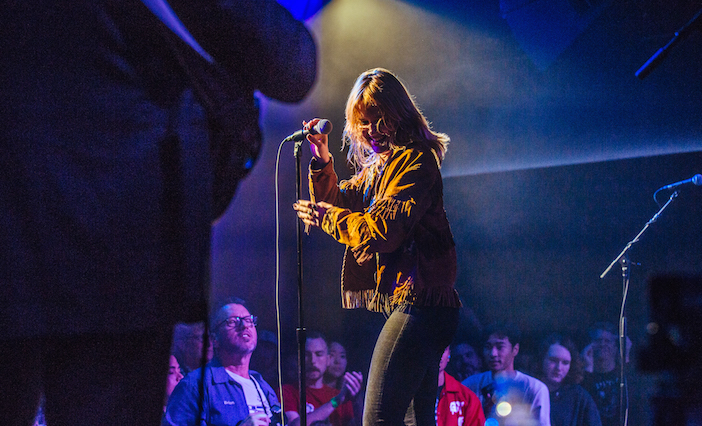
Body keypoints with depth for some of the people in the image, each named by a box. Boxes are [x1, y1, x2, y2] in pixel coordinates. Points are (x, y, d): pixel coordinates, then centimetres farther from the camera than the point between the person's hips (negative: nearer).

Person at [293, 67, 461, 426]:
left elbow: (385, 229, -18)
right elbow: (339, 203, 26)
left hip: (416, 299, -11)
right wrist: (322, 161, 10)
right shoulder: (376, 164, 21)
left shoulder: (415, 160, -9)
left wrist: (327, 217, -5)